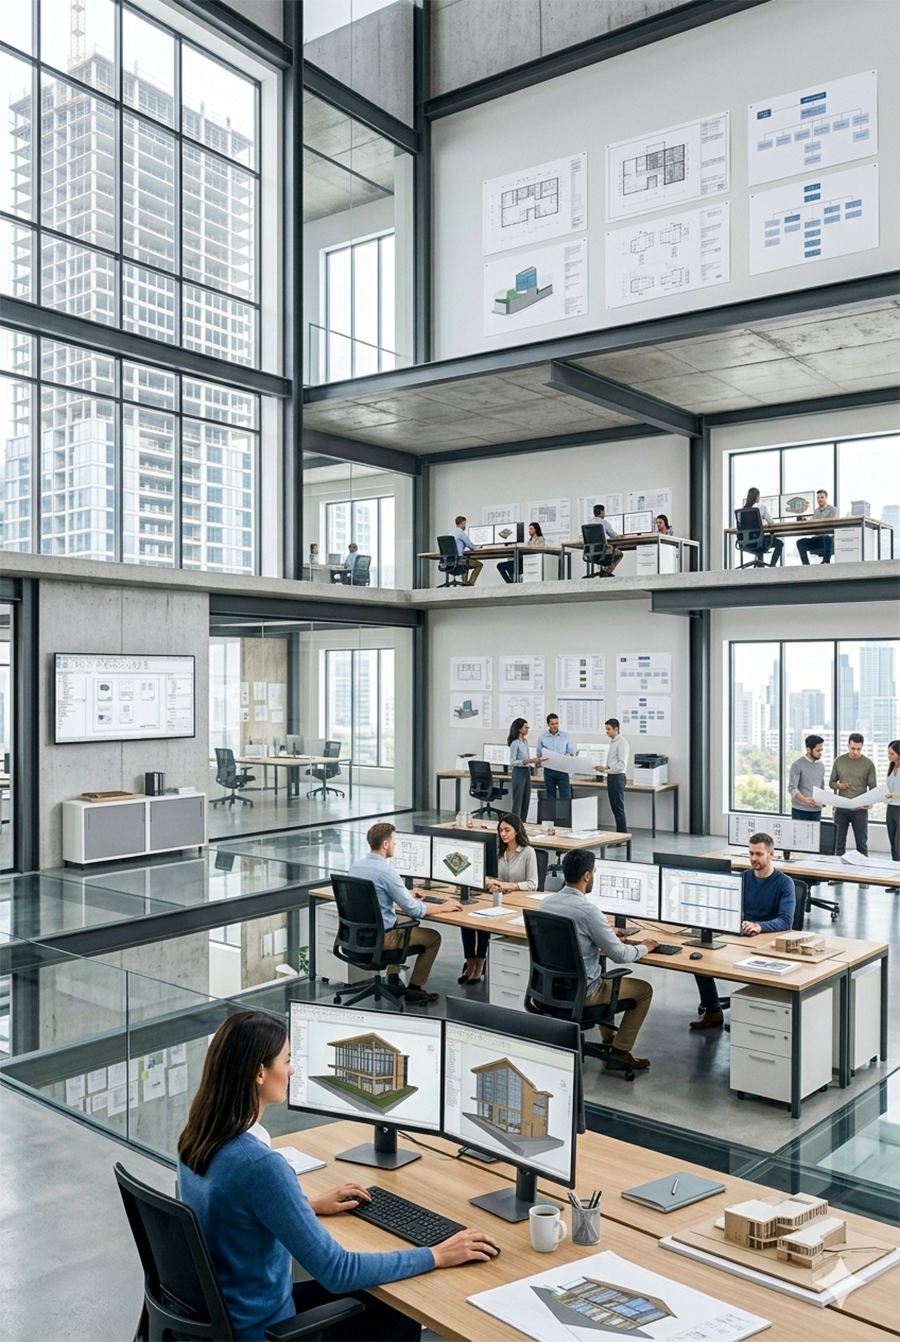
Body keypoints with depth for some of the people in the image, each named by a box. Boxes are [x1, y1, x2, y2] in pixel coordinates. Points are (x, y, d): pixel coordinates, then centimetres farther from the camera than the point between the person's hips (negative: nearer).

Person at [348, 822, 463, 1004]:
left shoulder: (355, 865, 2)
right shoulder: (386, 871, -23)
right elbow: (413, 909, -20)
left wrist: (406, 893, 24)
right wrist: (442, 908, -6)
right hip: (379, 938, -8)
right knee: (433, 937, 11)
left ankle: (393, 981, 33)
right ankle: (414, 989, 18)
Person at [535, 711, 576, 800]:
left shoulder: (566, 736, 3)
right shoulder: (542, 738, 4)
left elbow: (572, 752, 1)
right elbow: (538, 755, 7)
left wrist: (573, 755, -21)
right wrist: (539, 760, -15)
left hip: (562, 770, -1)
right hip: (549, 770, 1)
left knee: (565, 797, -5)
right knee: (550, 798, 6)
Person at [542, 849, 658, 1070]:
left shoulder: (547, 902, -2)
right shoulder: (588, 910, -25)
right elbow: (619, 955, -17)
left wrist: (607, 934, 22)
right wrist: (644, 947, 2)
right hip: (580, 993, -8)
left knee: (604, 978, 37)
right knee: (644, 990, 13)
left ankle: (609, 1038, 43)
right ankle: (619, 1053, 16)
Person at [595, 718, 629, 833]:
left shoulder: (621, 743, -15)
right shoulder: (612, 742, 13)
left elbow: (622, 764, -20)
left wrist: (606, 768, -23)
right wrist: (603, 768, 4)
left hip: (617, 777, -9)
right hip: (611, 776, 9)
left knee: (619, 807, -4)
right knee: (614, 807, 13)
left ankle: (623, 834, 1)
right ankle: (619, 832, 20)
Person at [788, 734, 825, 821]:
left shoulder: (821, 766, 11)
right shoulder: (797, 765, -8)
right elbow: (792, 788, -14)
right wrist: (804, 799, -32)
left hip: (816, 811, 5)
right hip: (800, 811, -5)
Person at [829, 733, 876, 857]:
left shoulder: (868, 764, -3)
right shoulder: (839, 761, 3)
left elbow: (873, 787, -1)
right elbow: (831, 782, 10)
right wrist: (839, 786, -13)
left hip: (860, 809, -2)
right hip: (841, 808, 2)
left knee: (862, 842, 5)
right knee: (839, 842, 8)